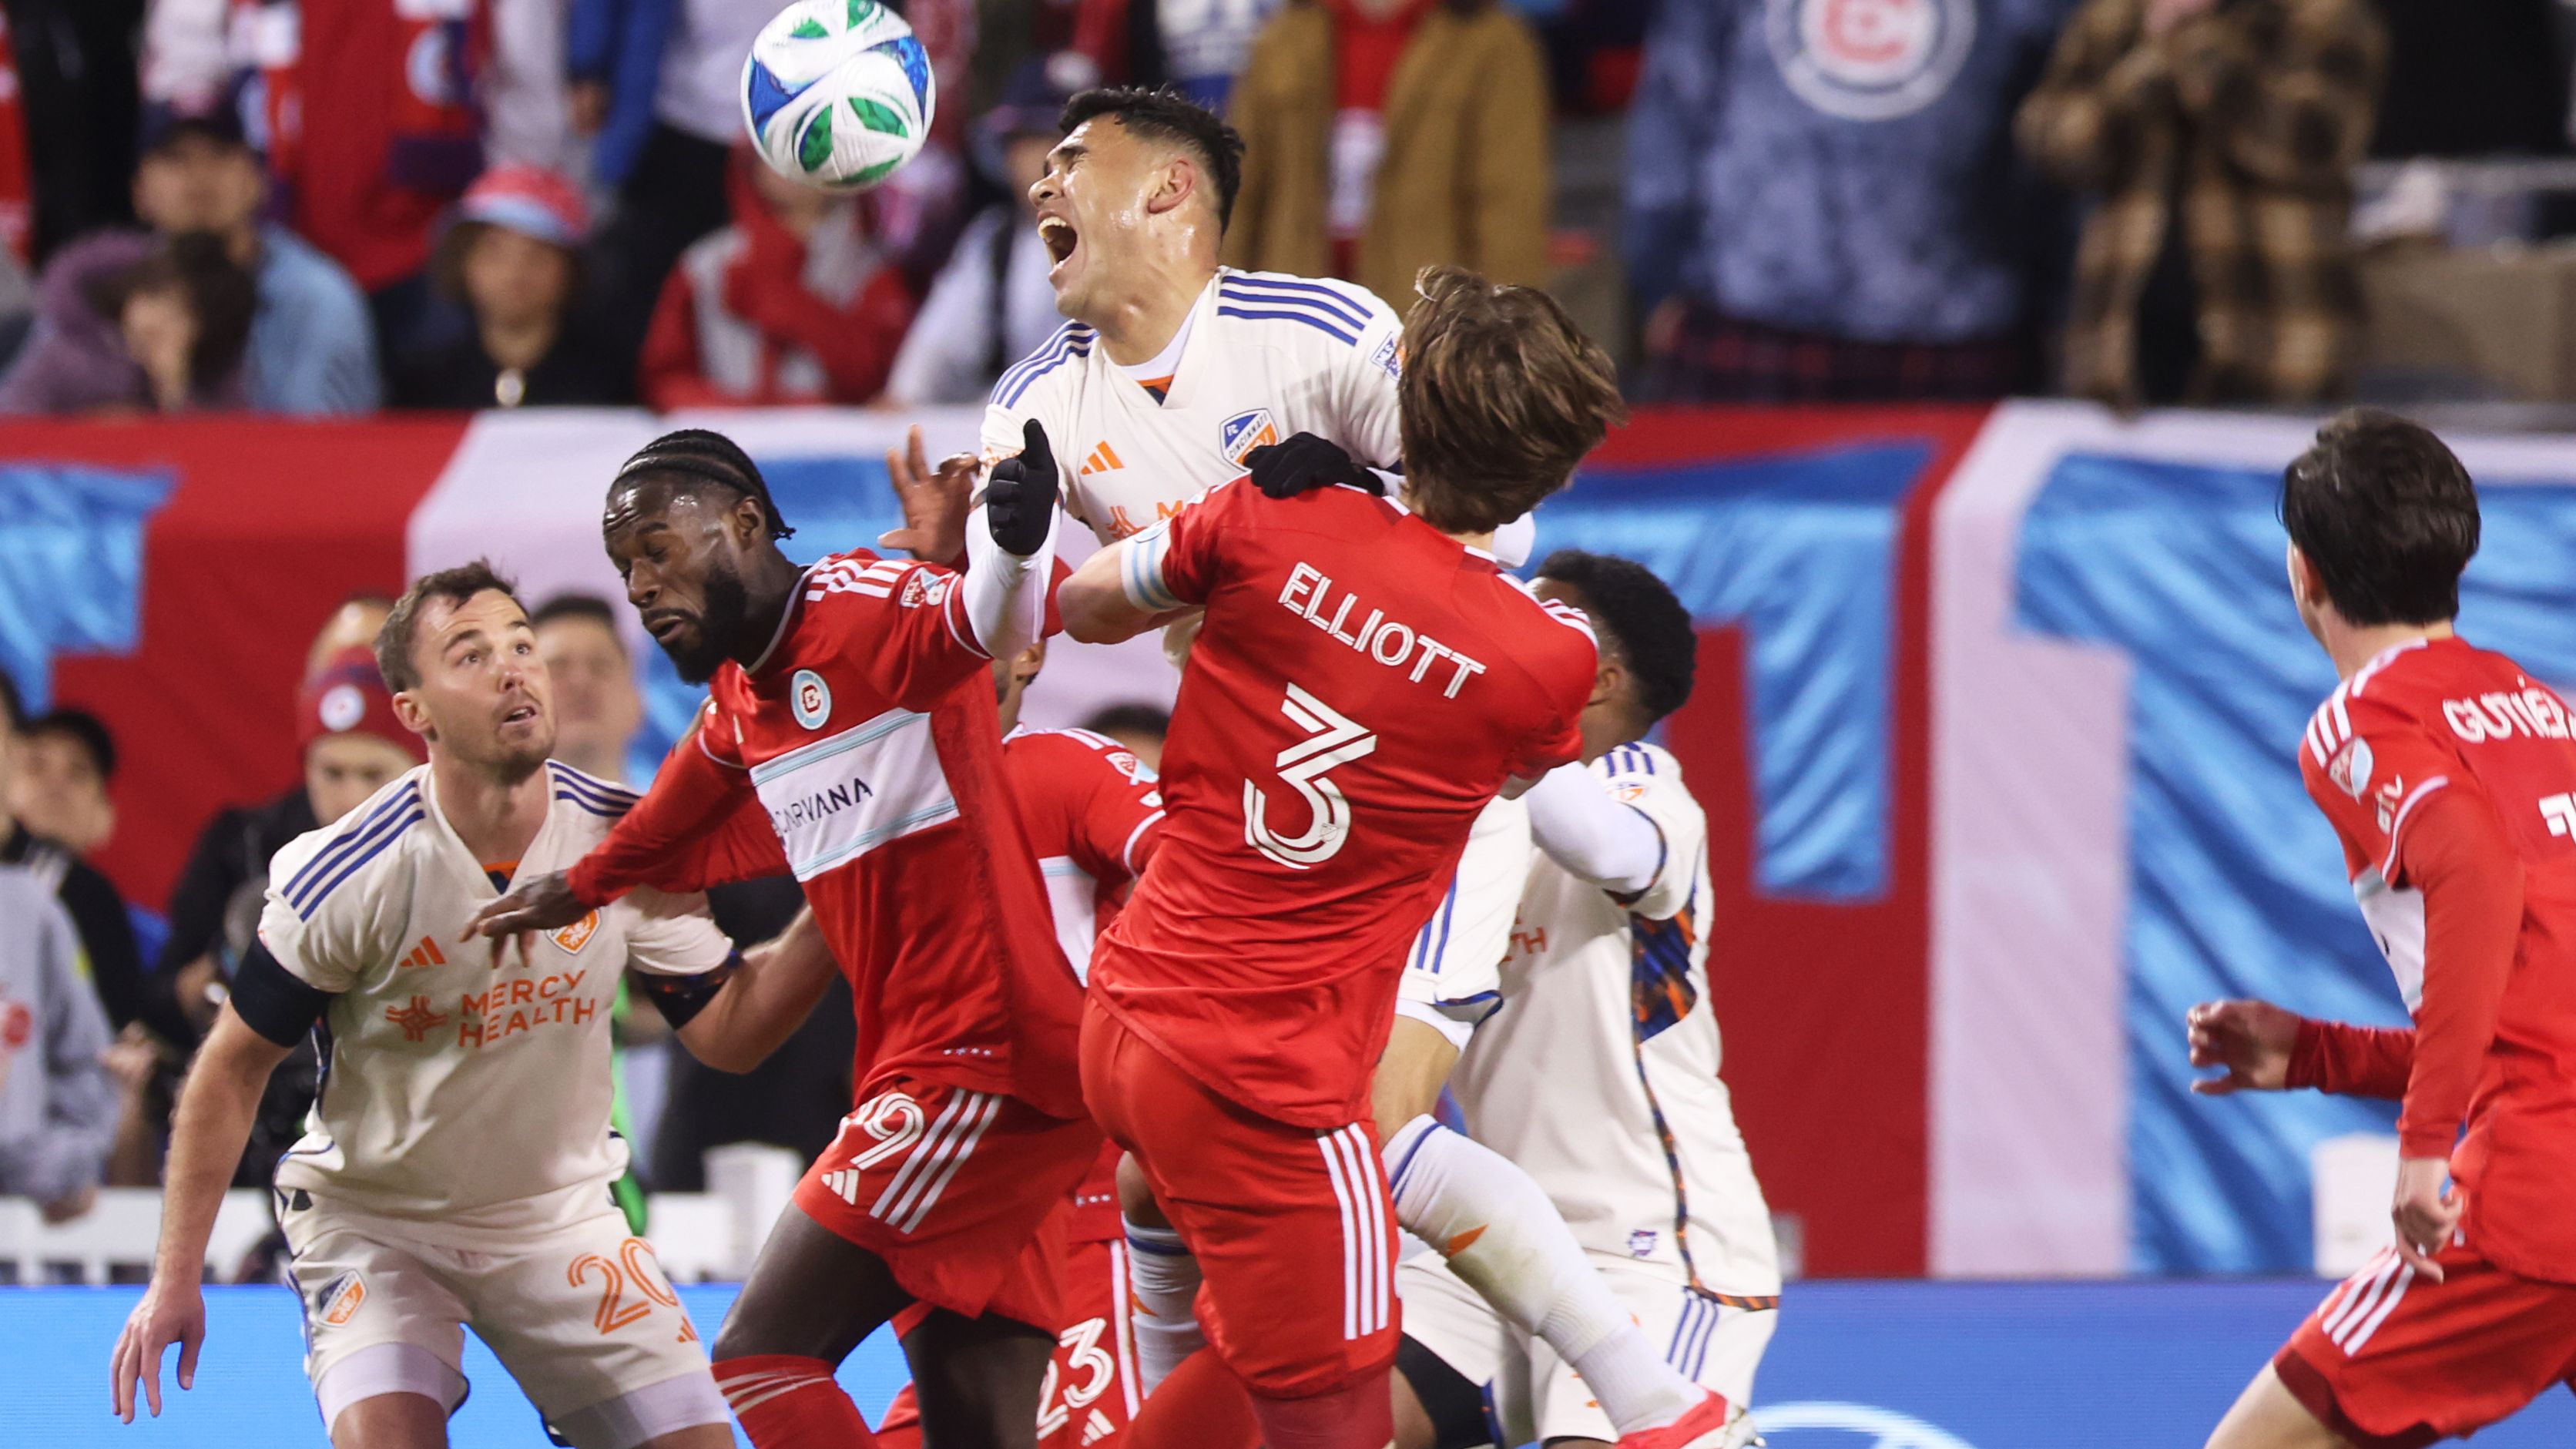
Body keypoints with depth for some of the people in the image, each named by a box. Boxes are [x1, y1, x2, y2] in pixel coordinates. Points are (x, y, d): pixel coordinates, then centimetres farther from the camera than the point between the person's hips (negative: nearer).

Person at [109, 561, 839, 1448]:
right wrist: (176, 1279, -8)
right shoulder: (348, 876, -20)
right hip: (373, 1220, -4)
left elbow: (726, 1029, 0)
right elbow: (234, 1067, -9)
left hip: (562, 1217, 4)